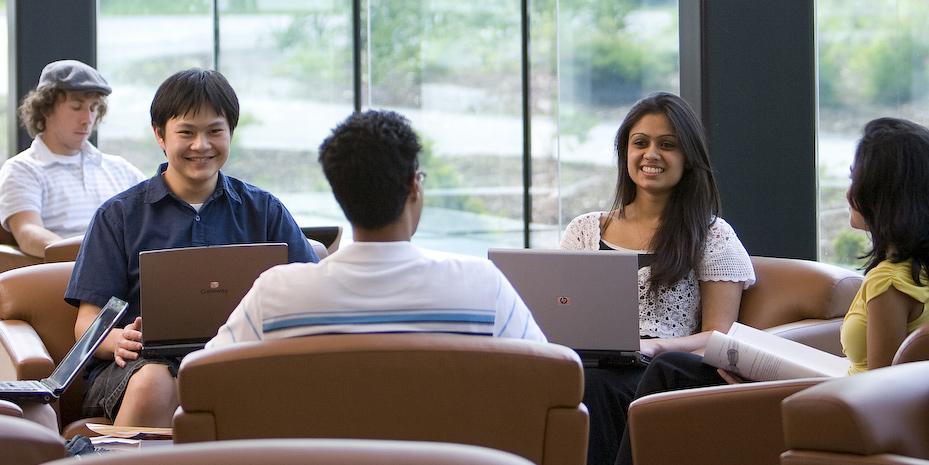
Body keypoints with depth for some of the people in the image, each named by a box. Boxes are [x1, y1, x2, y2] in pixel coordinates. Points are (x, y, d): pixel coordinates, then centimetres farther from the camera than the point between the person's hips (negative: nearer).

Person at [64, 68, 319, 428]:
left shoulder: (264, 211, 17)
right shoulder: (119, 215, 13)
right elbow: (87, 322, 6)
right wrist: (117, 340, -18)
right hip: (138, 362, -1)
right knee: (153, 383, -38)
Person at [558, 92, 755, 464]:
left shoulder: (712, 236, 12)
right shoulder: (585, 231, 24)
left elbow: (719, 336, 4)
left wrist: (653, 345, -15)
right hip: (586, 362, 3)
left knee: (591, 383, -38)